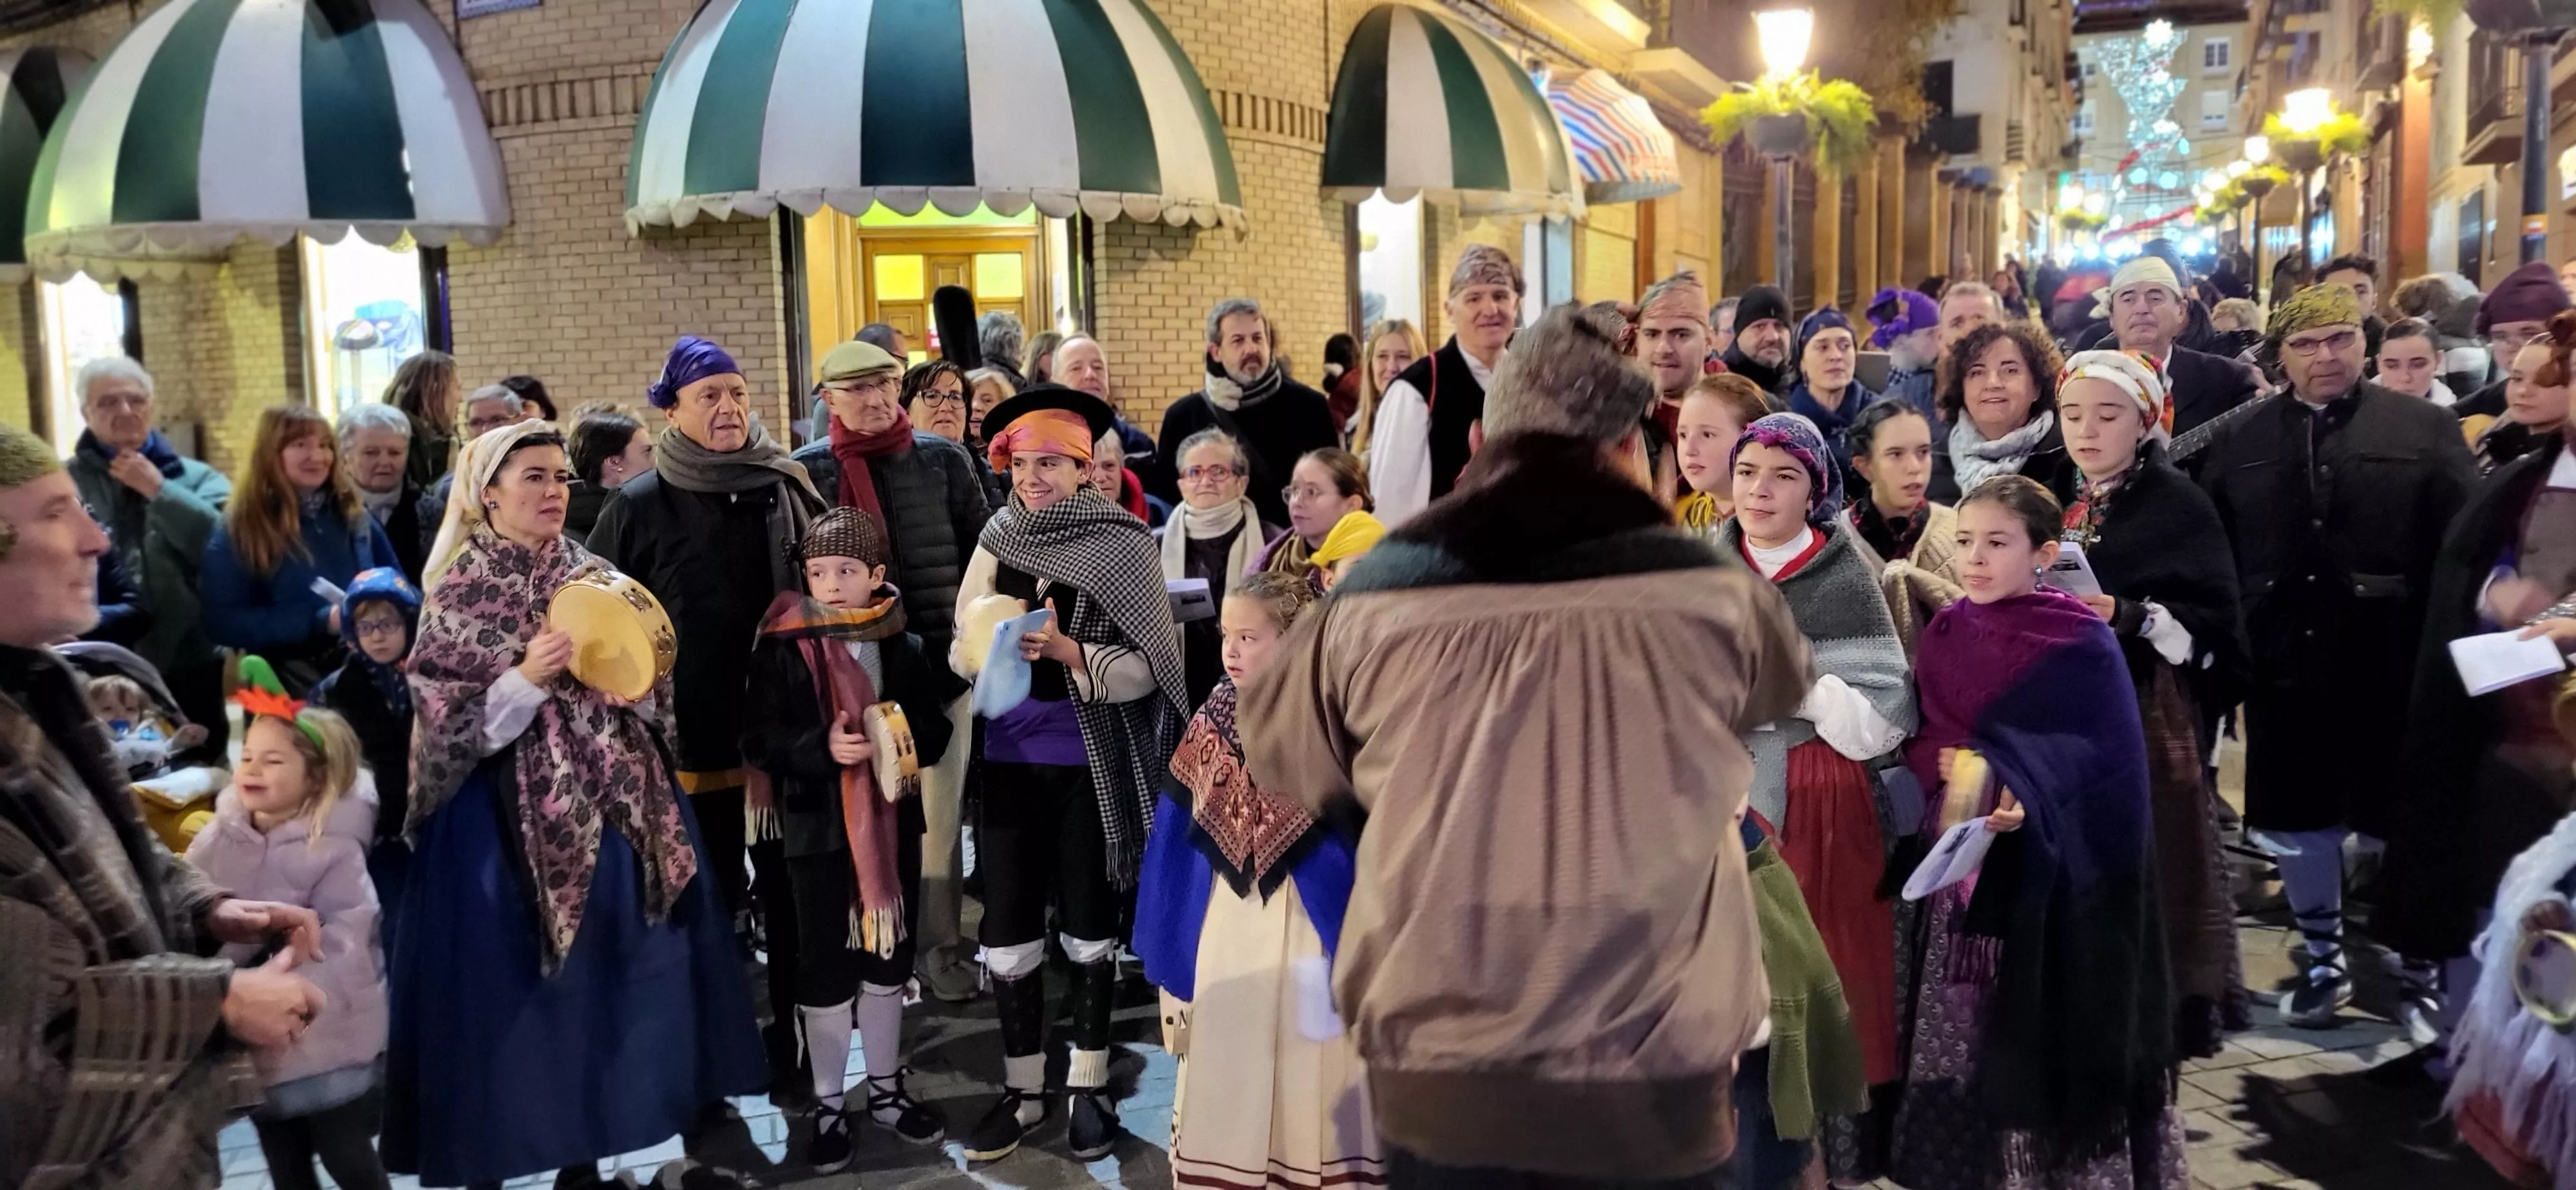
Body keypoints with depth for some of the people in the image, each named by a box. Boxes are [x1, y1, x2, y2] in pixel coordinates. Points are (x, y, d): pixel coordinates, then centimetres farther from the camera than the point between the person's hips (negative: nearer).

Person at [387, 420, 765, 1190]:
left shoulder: (594, 580, 9)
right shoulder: (461, 594, -3)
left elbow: (649, 700, 10)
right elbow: (444, 726, -9)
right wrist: (528, 678, -19)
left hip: (616, 807, 4)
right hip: (515, 820, -4)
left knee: (633, 972, 6)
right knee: (520, 988, 1)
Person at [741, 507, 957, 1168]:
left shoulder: (906, 649, 1)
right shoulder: (783, 650, -7)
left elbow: (937, 733, 2)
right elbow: (759, 743, -9)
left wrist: (901, 738, -19)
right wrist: (822, 748, -25)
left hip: (894, 821, 3)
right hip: (818, 827, -3)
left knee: (889, 958, 15)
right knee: (825, 968, 7)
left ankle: (886, 1088, 31)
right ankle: (829, 1104, 21)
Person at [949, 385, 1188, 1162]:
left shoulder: (1123, 545, -9)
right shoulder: (998, 542, 3)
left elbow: (1145, 667, -12)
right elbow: (960, 652, 4)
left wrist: (1068, 652, -26)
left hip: (1092, 764, -3)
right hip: (1011, 761, 3)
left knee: (1088, 926, 10)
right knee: (1007, 930, 6)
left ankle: (1087, 1085, 24)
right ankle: (1022, 1088, 21)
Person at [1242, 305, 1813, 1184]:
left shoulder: (1377, 603, -5)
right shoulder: (1709, 595, -6)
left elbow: (1277, 748, 11)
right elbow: (1785, 688, 16)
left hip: (1435, 1075, 1)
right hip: (1652, 1083, -1)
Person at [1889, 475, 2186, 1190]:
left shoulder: (2084, 647, -9)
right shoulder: (1946, 636, 6)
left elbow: (2108, 763, -13)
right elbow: (1919, 740, 8)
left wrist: (2022, 790, -28)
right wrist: (1947, 763, -13)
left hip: (2050, 876, -4)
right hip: (1960, 863, 5)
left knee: (2050, 1033, -1)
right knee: (1966, 1032, 9)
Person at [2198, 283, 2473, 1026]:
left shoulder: (2424, 429, 0)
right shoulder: (2241, 441, 7)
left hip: (2392, 665, -2)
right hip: (2284, 664, 2)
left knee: (2401, 820, 8)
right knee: (2297, 820, 12)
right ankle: (2324, 959, 30)